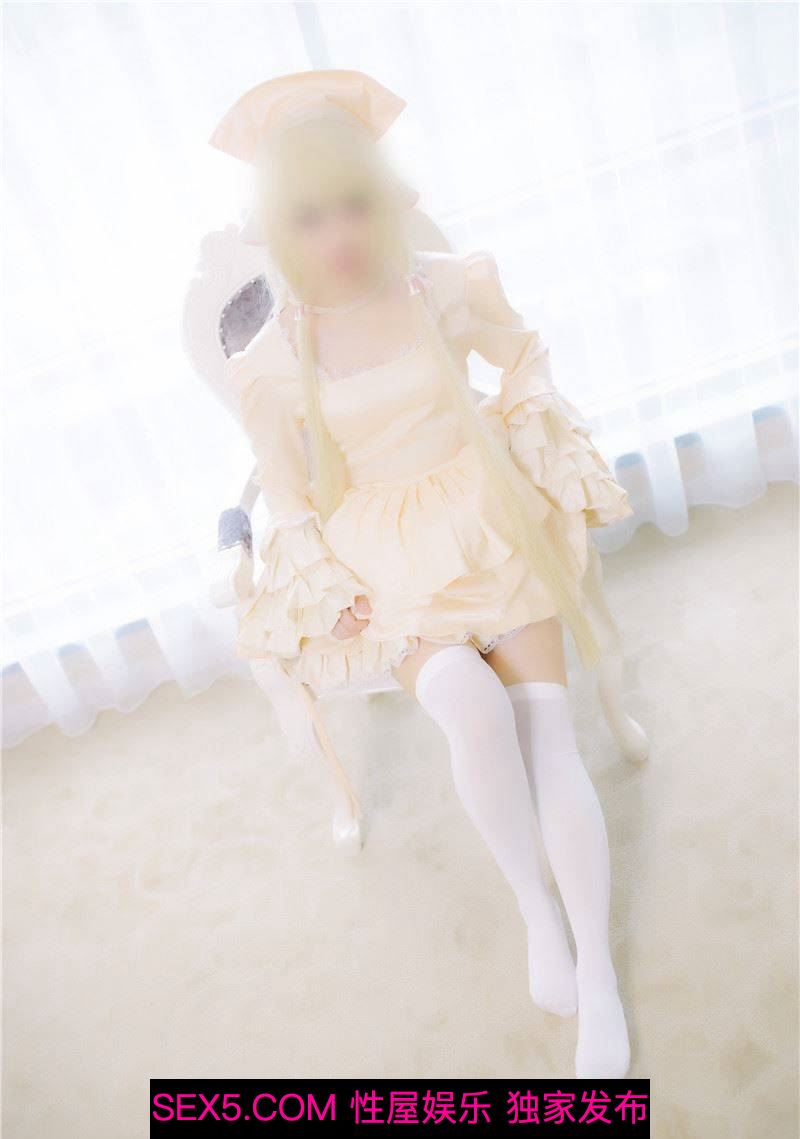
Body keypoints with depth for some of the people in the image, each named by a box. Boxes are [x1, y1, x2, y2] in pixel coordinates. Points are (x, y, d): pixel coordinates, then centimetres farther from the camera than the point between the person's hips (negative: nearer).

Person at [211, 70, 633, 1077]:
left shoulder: (446, 289, -6)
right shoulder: (271, 366, -8)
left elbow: (524, 359, 14)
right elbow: (289, 503, 3)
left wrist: (543, 461, 4)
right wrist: (336, 596, -7)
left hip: (493, 527, 1)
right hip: (391, 567, 0)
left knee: (545, 732, -15)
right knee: (472, 706, -29)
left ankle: (597, 974, -1)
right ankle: (534, 906, -4)